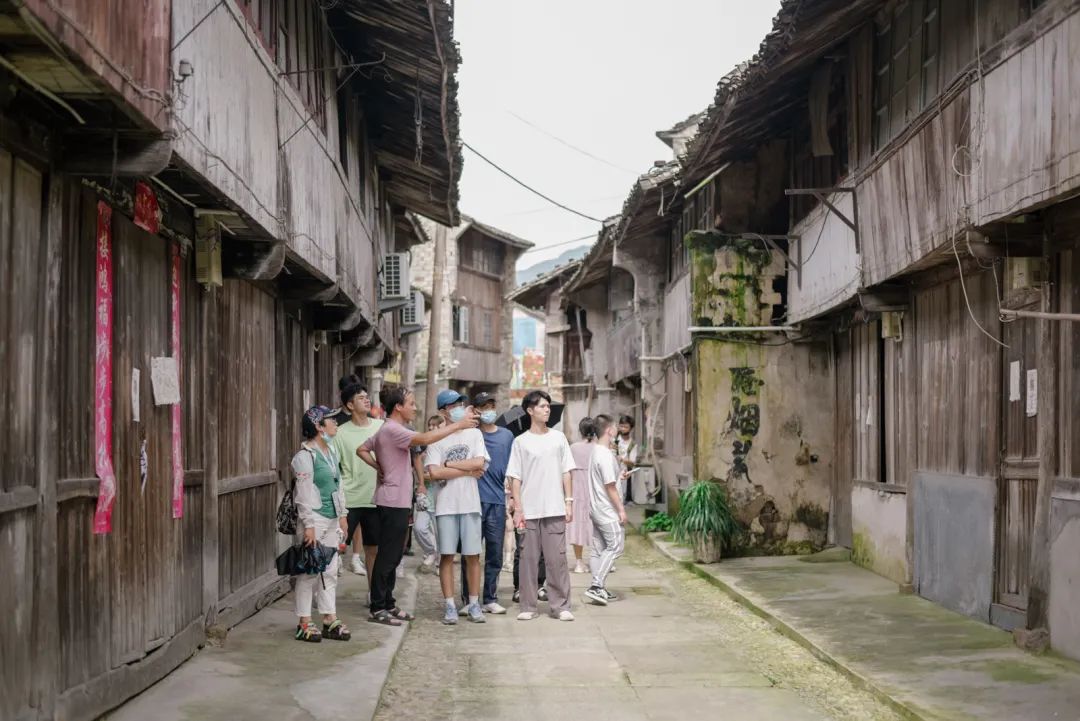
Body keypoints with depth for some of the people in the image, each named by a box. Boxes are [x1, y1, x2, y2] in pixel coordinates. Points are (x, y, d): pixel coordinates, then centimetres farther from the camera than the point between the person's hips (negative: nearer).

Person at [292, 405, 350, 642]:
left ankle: (330, 619, 17)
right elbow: (304, 493, -16)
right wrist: (309, 525, -19)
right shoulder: (305, 455, -13)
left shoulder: (331, 451, 14)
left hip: (332, 520, 8)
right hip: (315, 519, -8)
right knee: (310, 571, -3)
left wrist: (342, 515, 18)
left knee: (330, 571, 11)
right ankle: (304, 623, 4)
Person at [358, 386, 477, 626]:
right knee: (388, 556, -5)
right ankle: (378, 608, 1)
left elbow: (362, 449, 24)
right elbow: (425, 438, -31)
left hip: (398, 501, 10)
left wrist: (379, 467, 11)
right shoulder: (392, 430, -17)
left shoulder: (388, 430, 15)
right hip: (393, 501, -10)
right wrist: (457, 425, -25)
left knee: (392, 556, 14)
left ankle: (388, 604, 21)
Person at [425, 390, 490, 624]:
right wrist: (467, 471, -6)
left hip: (470, 503, 1)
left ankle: (474, 604, 13)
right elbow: (434, 473, -9)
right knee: (447, 555, 1)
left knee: (472, 555, 4)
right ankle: (450, 606, 7)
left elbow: (479, 463, -6)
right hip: (446, 505, -1)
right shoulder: (436, 439, 2)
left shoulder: (474, 434, 8)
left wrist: (449, 465, -6)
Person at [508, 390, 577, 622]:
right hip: (529, 511, -1)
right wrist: (517, 509, -5)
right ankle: (528, 607, 11)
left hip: (555, 509, 1)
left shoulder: (558, 438, 10)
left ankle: (560, 606, 7)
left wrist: (569, 501, 4)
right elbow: (515, 478, 1)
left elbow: (566, 472, 11)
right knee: (529, 559, 3)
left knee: (557, 559, 0)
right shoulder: (521, 442, 3)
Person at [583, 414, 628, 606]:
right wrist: (621, 509, -15)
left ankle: (599, 589, 12)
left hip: (597, 509, 10)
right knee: (615, 546, -8)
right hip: (608, 511, -10)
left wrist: (619, 475, 30)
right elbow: (610, 486, -19)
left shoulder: (595, 452, 12)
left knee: (599, 550, 10)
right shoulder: (606, 455, -18)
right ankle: (596, 586, -13)